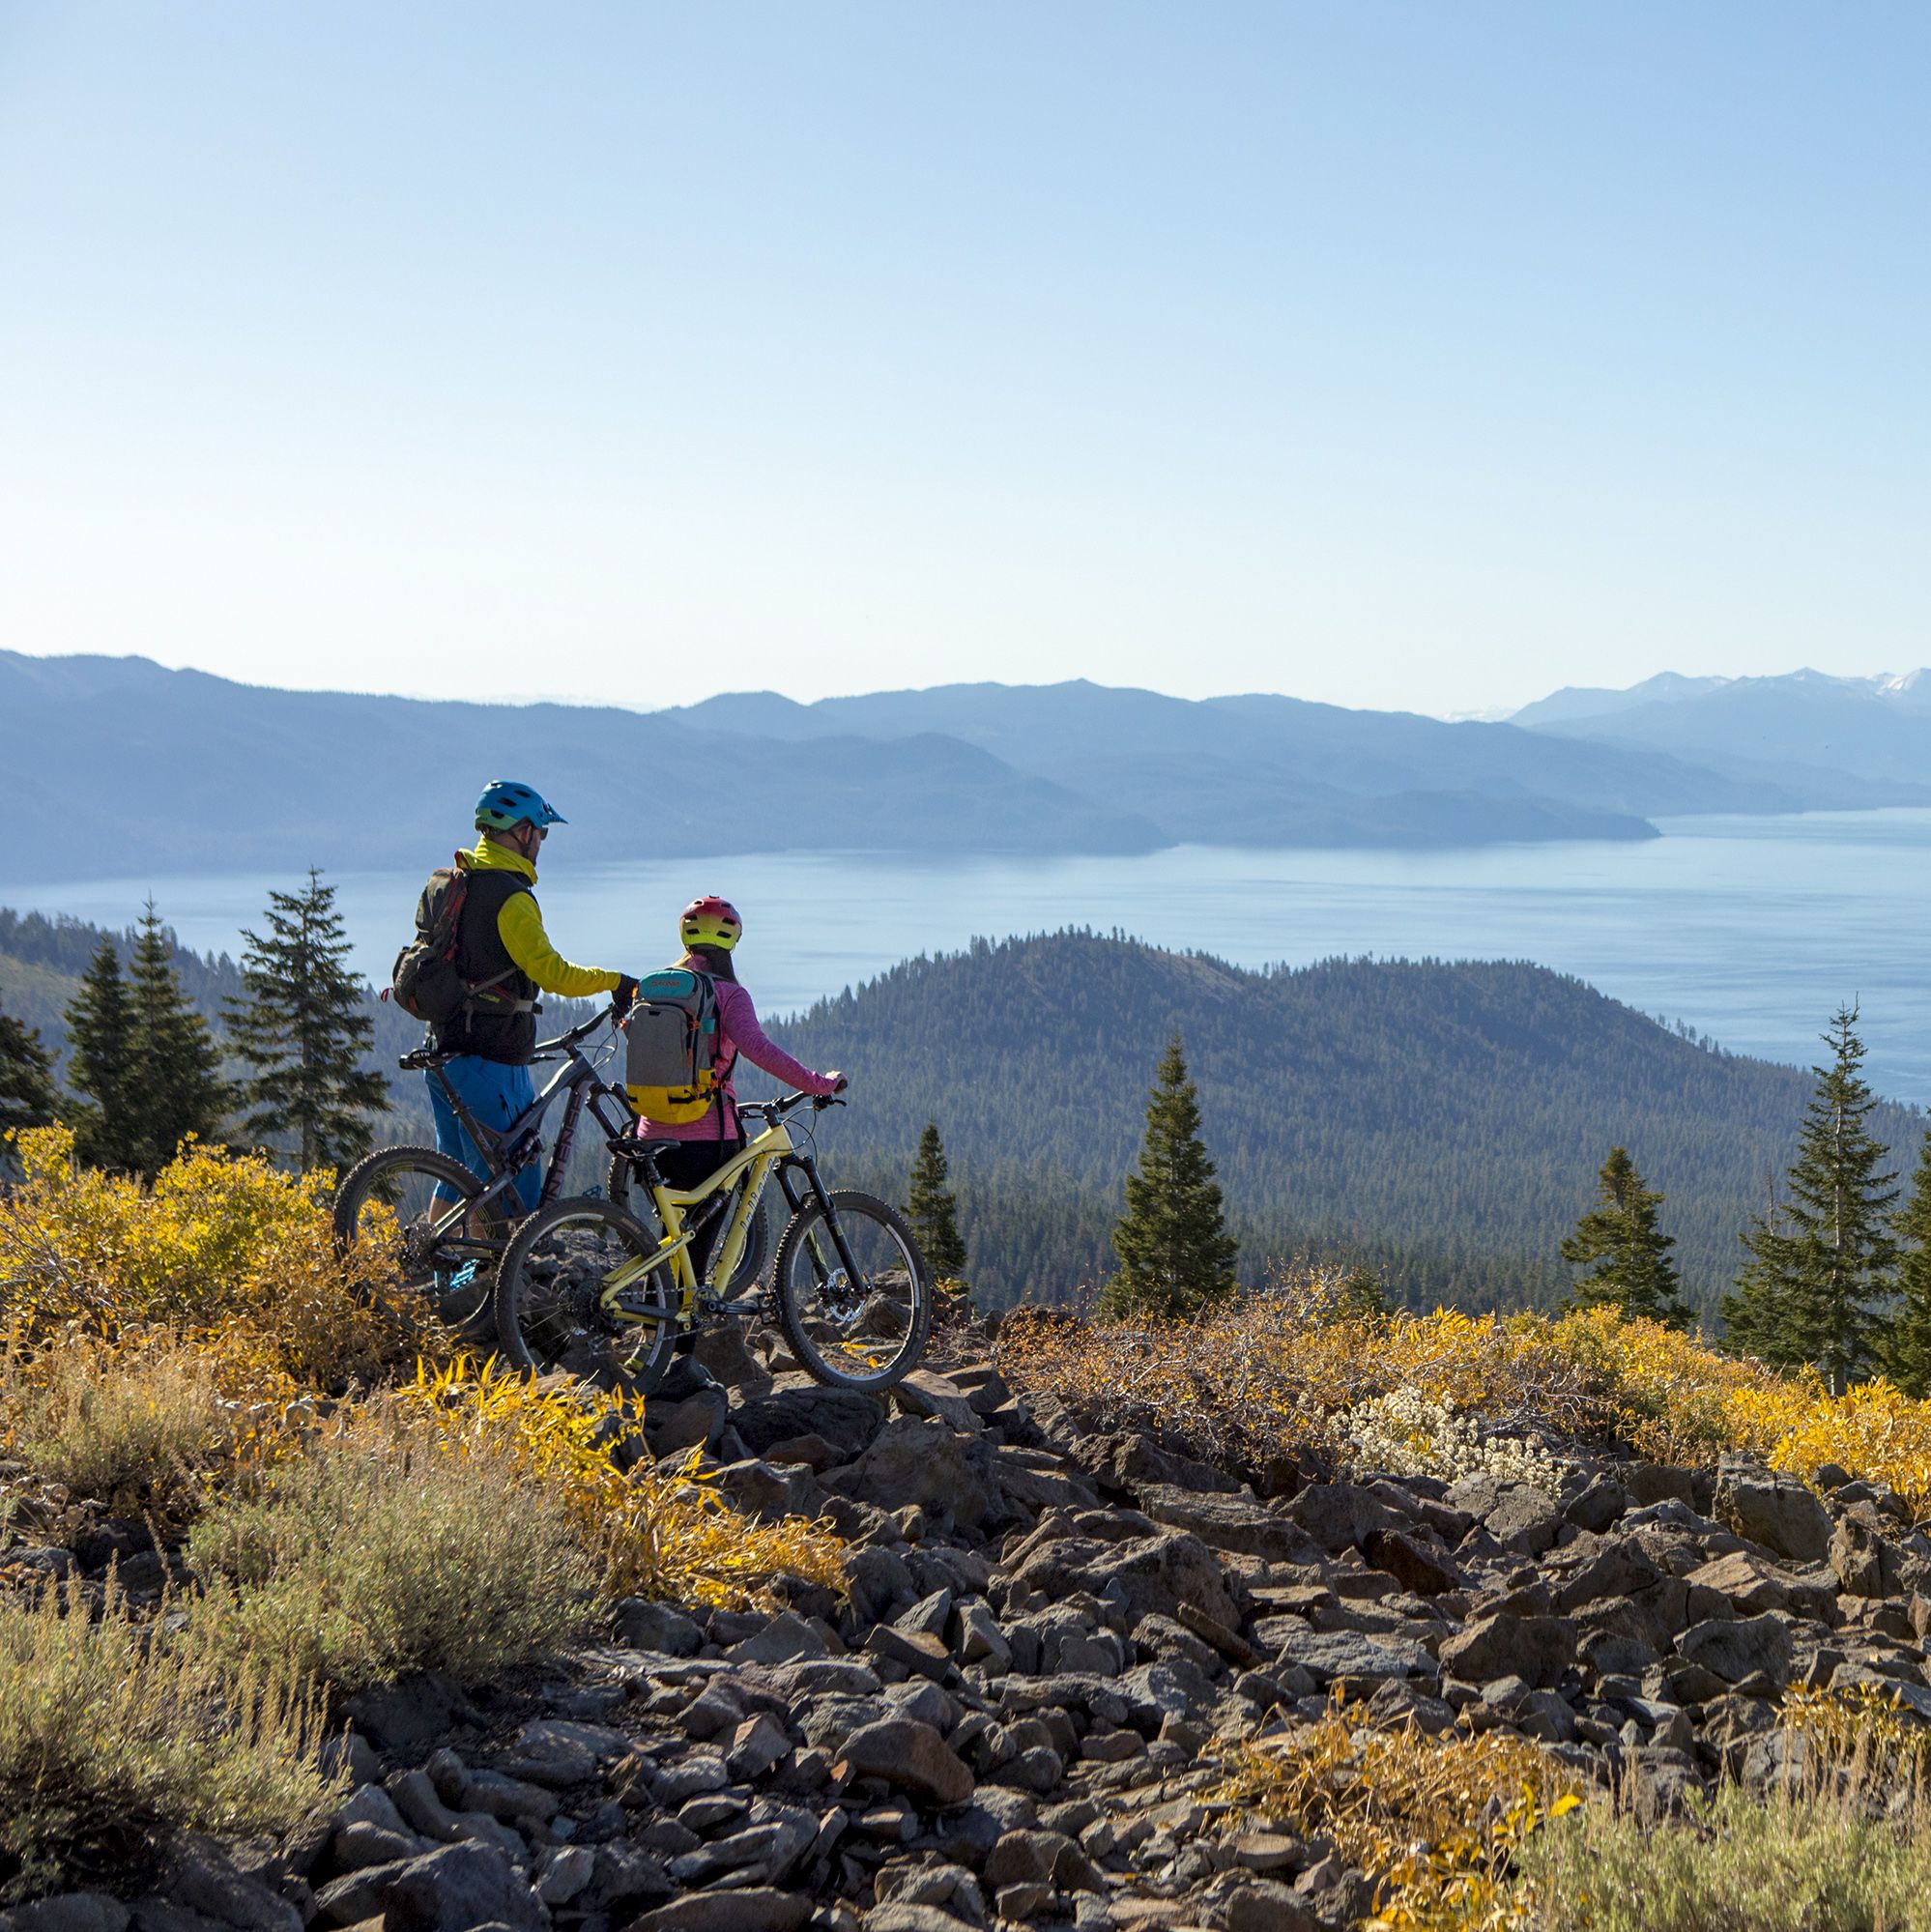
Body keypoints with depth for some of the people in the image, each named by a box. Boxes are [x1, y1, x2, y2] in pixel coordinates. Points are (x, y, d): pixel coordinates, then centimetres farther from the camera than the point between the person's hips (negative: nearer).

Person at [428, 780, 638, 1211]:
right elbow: (555, 975, -21)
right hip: (490, 1064, -9)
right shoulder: (510, 897, -17)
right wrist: (614, 980, -8)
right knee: (514, 1195, -4)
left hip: (444, 1054, 9)